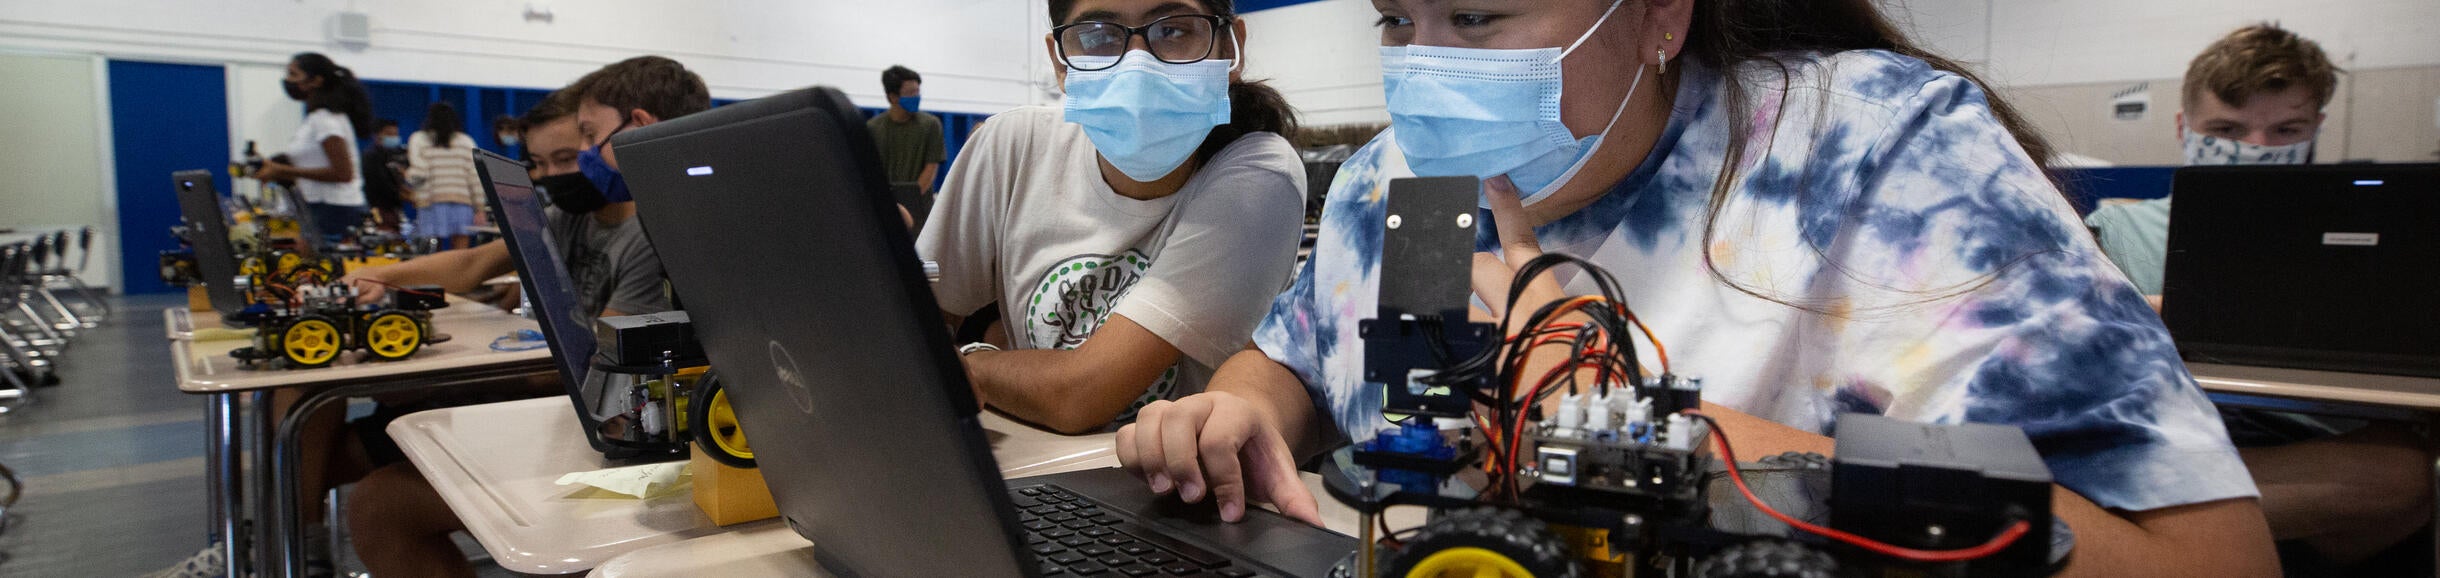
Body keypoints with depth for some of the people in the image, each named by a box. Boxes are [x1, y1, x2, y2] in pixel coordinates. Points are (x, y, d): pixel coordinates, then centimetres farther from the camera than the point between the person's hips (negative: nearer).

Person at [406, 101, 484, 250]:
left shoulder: (418, 140, 5)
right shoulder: (467, 142, 10)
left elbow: (418, 174, -6)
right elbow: (475, 177, 4)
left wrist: (407, 174, 16)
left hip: (431, 202, -1)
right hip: (461, 200, 1)